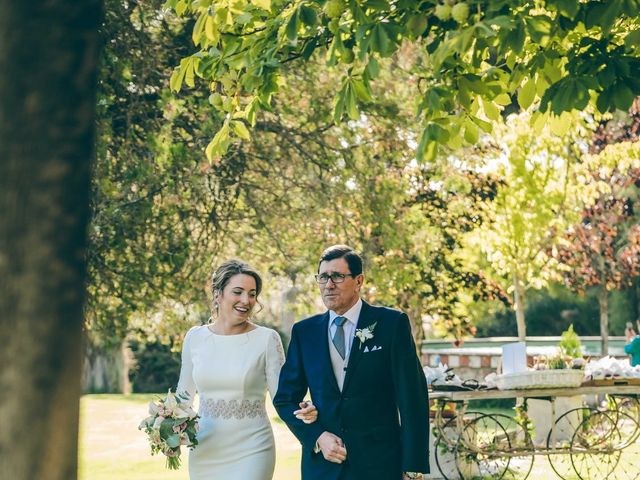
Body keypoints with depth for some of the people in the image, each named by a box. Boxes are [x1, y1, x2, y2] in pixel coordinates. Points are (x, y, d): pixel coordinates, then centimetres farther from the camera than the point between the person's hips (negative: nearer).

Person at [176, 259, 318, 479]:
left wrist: (302, 411, -26)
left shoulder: (267, 339, -6)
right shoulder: (195, 337, 2)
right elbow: (184, 393, 13)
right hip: (204, 451, 3)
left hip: (251, 451, -3)